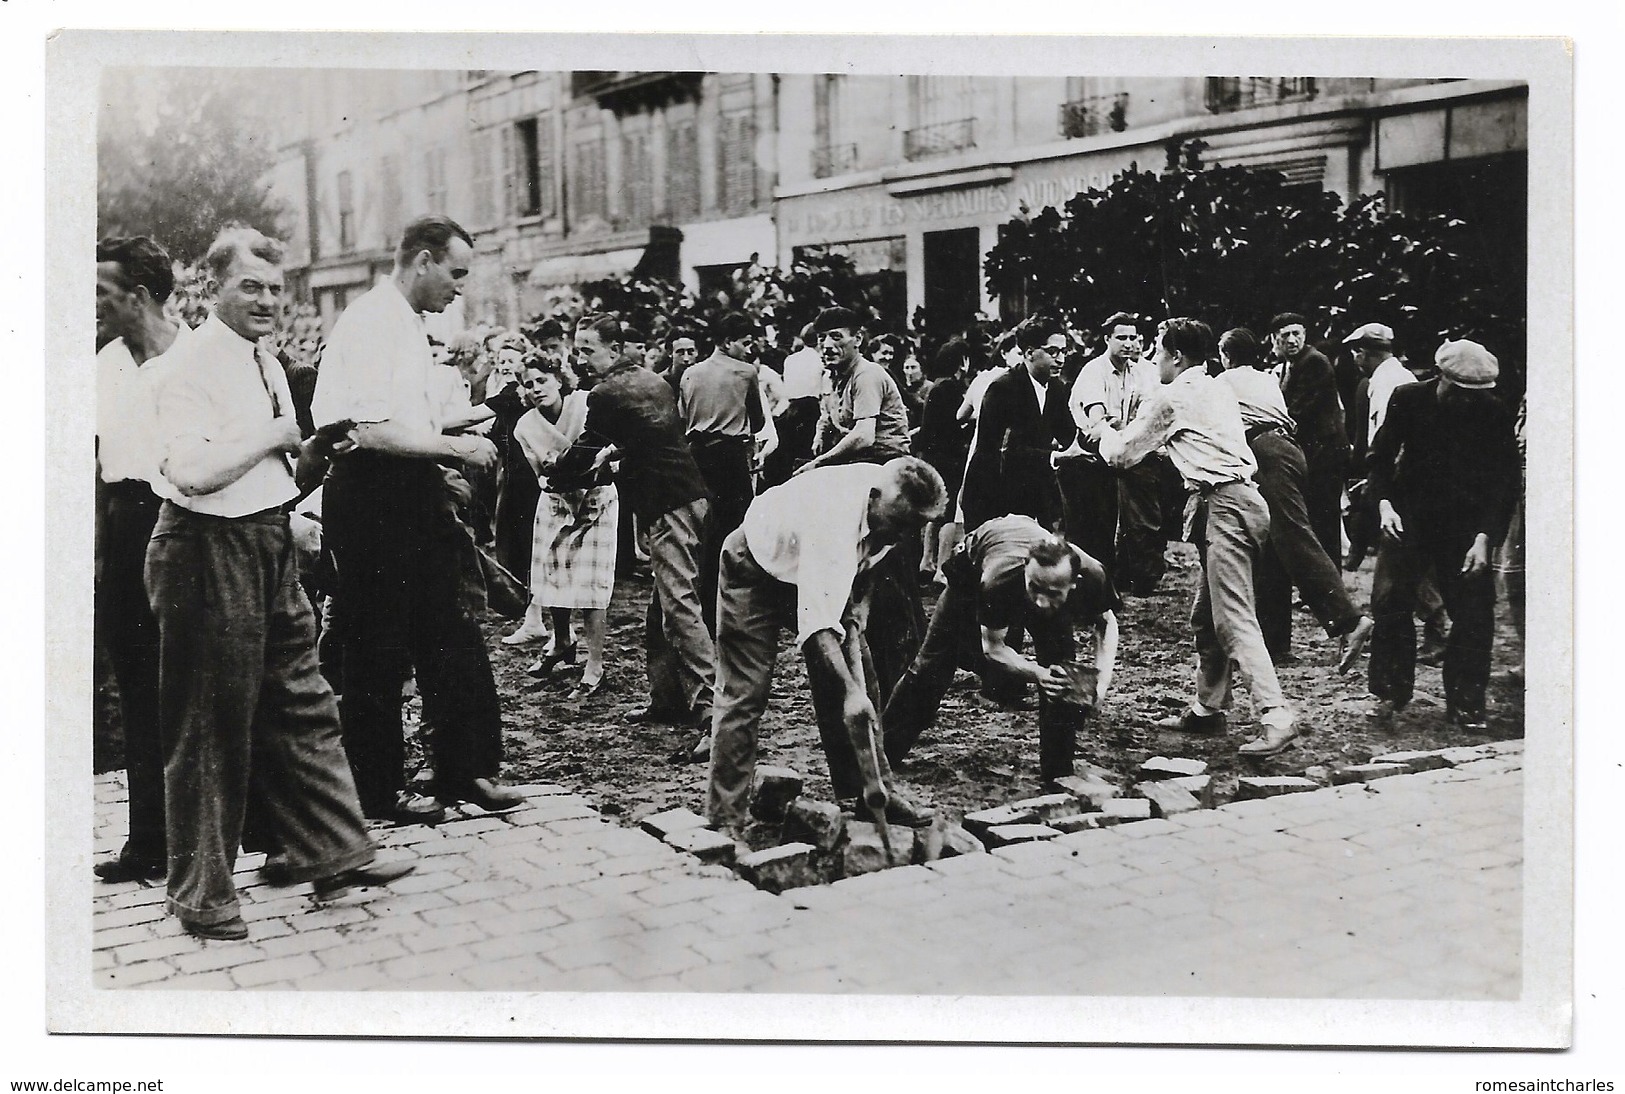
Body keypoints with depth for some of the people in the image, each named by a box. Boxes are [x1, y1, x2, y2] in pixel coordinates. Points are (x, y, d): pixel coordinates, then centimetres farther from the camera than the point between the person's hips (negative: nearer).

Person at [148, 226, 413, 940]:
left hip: (270, 542, 9)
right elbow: (190, 472, -25)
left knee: (301, 704, 13)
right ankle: (200, 892, 15)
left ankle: (331, 852, 24)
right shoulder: (194, 363, -14)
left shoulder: (265, 360, 15)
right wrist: (272, 436, -17)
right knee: (210, 726, 1)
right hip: (209, 550, -9)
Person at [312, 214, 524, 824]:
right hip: (370, 495, -10)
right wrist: (454, 447, -15)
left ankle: (465, 770, 18)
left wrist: (457, 440, 11)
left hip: (410, 494, 10)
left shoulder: (406, 325, 16)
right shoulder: (371, 323, -15)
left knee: (451, 638, 10)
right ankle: (380, 791, 14)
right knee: (378, 653, 2)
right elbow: (373, 432, -24)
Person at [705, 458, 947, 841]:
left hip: (825, 570, 8)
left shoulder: (895, 505, -19)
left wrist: (860, 605, -10)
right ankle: (724, 821, -8)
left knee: (860, 676, 2)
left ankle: (871, 793, 13)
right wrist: (851, 692, -53)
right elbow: (818, 623, -47)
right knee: (745, 693, -12)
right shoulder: (834, 516, -42)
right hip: (756, 568, -7)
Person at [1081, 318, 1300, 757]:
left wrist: (1106, 432, 27)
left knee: (1235, 619, -15)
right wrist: (1121, 434, 38)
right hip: (1243, 498, 9)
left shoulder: (1173, 397, -4)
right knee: (1205, 617, 17)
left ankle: (1276, 717, -22)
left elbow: (1122, 454, 6)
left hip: (1224, 505, -9)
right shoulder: (1218, 389, 20)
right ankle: (1207, 708, 25)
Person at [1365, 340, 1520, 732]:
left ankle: (1464, 703, 7)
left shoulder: (1495, 413, -11)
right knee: (1390, 597, -10)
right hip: (1408, 515, 0)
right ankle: (1389, 693, 3)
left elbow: (1506, 480, -9)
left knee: (1474, 610, -6)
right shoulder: (1408, 399, -8)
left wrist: (1484, 538, -19)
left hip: (1464, 524, 0)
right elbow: (1381, 454, 2)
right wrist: (1384, 503, -14)